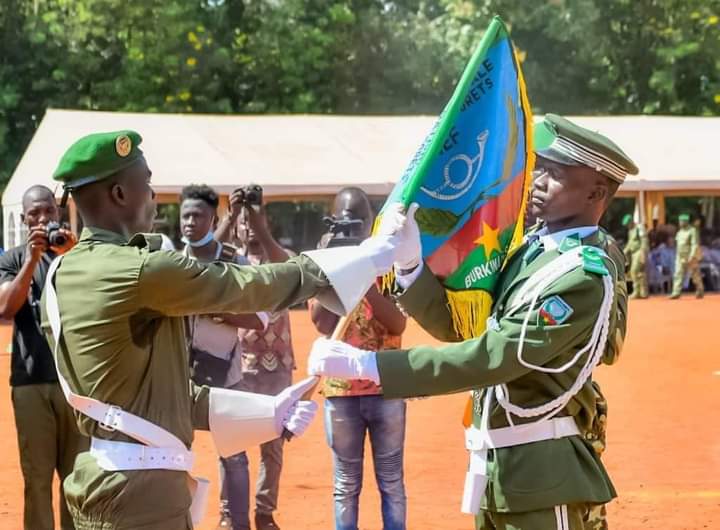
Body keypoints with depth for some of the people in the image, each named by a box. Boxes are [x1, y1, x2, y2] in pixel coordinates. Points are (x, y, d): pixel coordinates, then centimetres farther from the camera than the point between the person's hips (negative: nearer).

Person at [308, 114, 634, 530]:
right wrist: (410, 262, -11)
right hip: (501, 465, 9)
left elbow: (491, 359, -25)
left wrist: (366, 364, -26)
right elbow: (456, 322, 7)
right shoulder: (534, 246, 8)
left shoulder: (586, 275, -20)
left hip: (543, 473, -9)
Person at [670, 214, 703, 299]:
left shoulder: (692, 231, -10)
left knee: (695, 274, 2)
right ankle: (676, 293, -9)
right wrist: (678, 256, 17)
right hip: (680, 257, 7)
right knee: (678, 274, -4)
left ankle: (700, 291, 17)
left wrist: (691, 257, -24)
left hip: (691, 257, -7)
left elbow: (695, 245, -16)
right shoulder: (680, 232, 13)